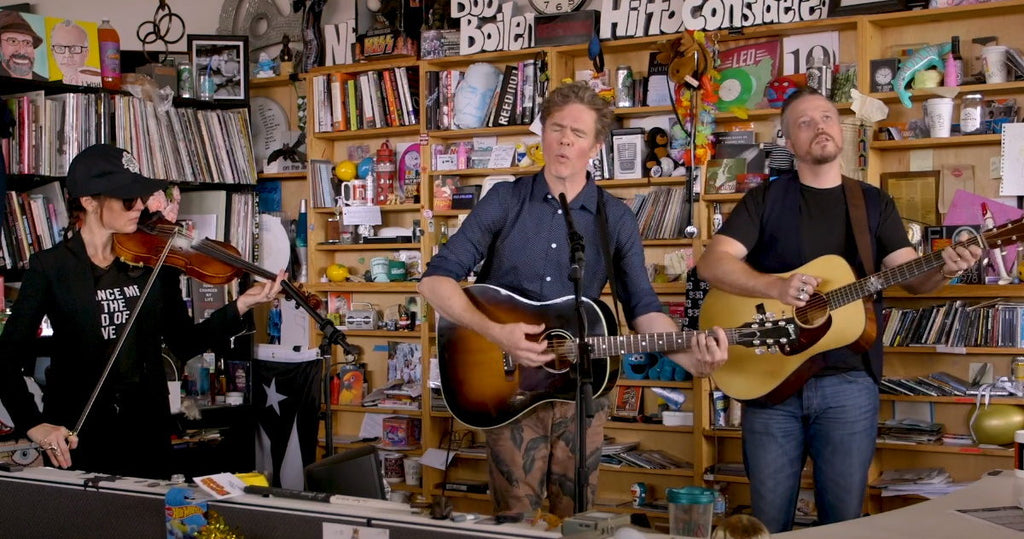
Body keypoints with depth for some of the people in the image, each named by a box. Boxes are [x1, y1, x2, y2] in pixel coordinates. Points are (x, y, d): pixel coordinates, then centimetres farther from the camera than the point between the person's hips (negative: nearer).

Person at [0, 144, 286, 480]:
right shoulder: (50, 268, -7)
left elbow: (184, 343, 2)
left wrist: (241, 306, -12)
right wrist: (33, 424, -23)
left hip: (147, 430, 3)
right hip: (75, 437, -3)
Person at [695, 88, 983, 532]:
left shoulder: (875, 204, 9)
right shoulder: (765, 199, 3)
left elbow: (912, 278, 2)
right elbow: (711, 263, -7)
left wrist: (944, 270, -21)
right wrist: (775, 286, -23)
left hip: (849, 382, 1)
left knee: (843, 519, 8)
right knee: (768, 522, 7)